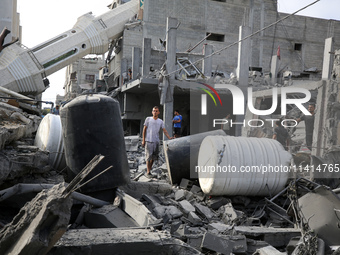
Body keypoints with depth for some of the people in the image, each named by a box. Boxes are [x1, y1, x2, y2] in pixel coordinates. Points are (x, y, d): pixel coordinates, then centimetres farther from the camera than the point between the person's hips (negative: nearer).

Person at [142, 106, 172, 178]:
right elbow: (144, 129, 3)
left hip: (156, 141, 3)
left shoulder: (160, 121, 9)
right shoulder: (148, 119, 2)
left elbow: (164, 131, 2)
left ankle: (150, 167, 27)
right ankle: (148, 172, 1)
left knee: (154, 156, 9)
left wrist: (169, 138, -14)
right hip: (148, 141, -3)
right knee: (148, 156, -4)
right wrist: (143, 140, -2)